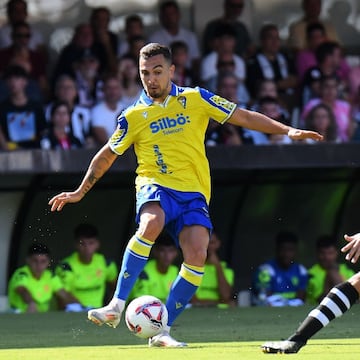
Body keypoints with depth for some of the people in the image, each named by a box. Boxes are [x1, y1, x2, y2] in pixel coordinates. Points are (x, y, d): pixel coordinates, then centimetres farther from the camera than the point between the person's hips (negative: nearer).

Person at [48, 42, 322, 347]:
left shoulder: (195, 99, 7)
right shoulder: (133, 117, 6)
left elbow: (244, 117, 10)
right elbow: (107, 156, 19)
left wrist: (287, 130, 2)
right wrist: (80, 192, 21)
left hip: (194, 193, 1)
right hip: (155, 185, -1)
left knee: (197, 256, -22)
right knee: (151, 224, -37)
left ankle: (162, 331, -11)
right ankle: (117, 306, -35)